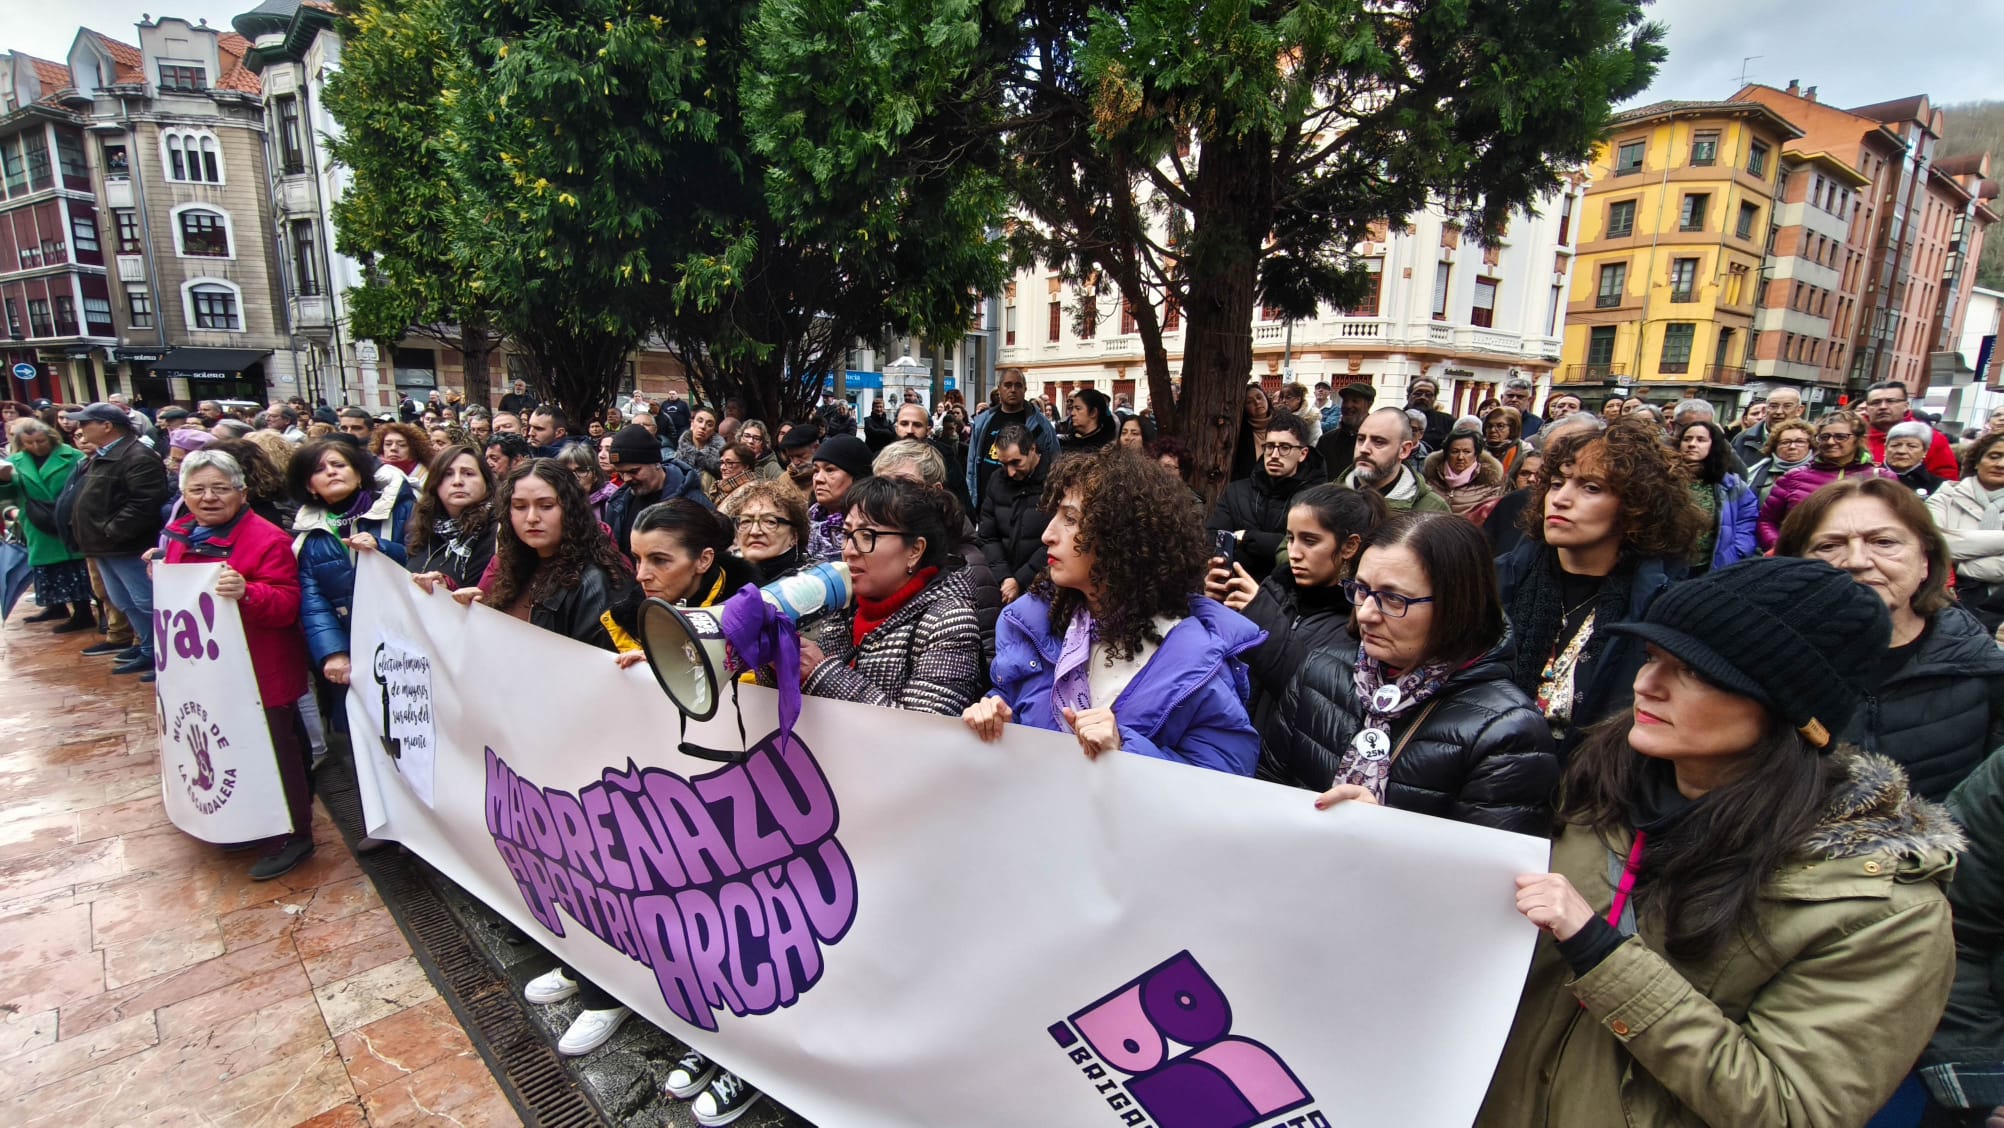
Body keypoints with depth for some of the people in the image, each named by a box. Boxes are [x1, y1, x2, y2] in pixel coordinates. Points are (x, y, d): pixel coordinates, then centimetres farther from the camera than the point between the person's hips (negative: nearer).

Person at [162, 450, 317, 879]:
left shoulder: (267, 539, -17)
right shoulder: (181, 537, 8)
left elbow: (287, 605, -26)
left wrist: (246, 593, -40)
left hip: (261, 671, -8)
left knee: (275, 750, 1)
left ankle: (293, 835, 13)